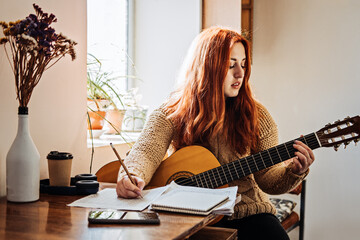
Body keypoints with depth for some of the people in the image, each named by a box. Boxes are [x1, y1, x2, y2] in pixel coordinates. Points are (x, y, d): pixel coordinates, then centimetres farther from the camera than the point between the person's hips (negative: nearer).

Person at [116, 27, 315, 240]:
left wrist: (294, 171, -20)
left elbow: (267, 178, 1)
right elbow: (146, 152, -18)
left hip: (245, 212, 2)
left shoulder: (256, 116, 1)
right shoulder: (172, 114, -3)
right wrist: (131, 178, -39)